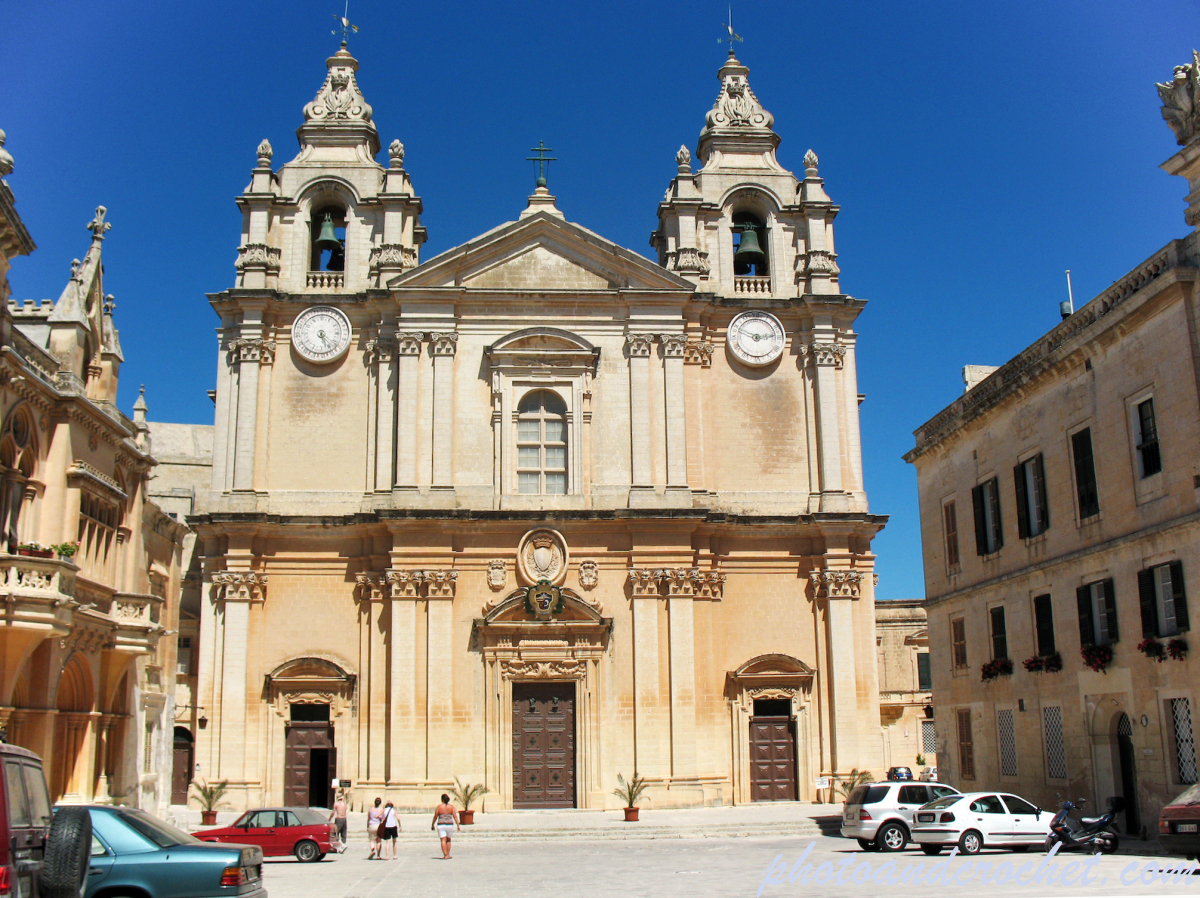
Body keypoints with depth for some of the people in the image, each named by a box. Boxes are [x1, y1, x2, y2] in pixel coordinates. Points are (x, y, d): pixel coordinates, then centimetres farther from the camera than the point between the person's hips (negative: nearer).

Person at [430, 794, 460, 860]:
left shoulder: (439, 807, -5)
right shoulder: (451, 807, -1)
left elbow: (435, 817, -1)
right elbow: (455, 816, -5)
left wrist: (432, 825, 13)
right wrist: (458, 825, -1)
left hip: (441, 825, -2)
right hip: (449, 825, 2)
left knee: (443, 841, -2)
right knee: (448, 840, 18)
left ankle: (445, 855, -10)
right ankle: (448, 855, 18)